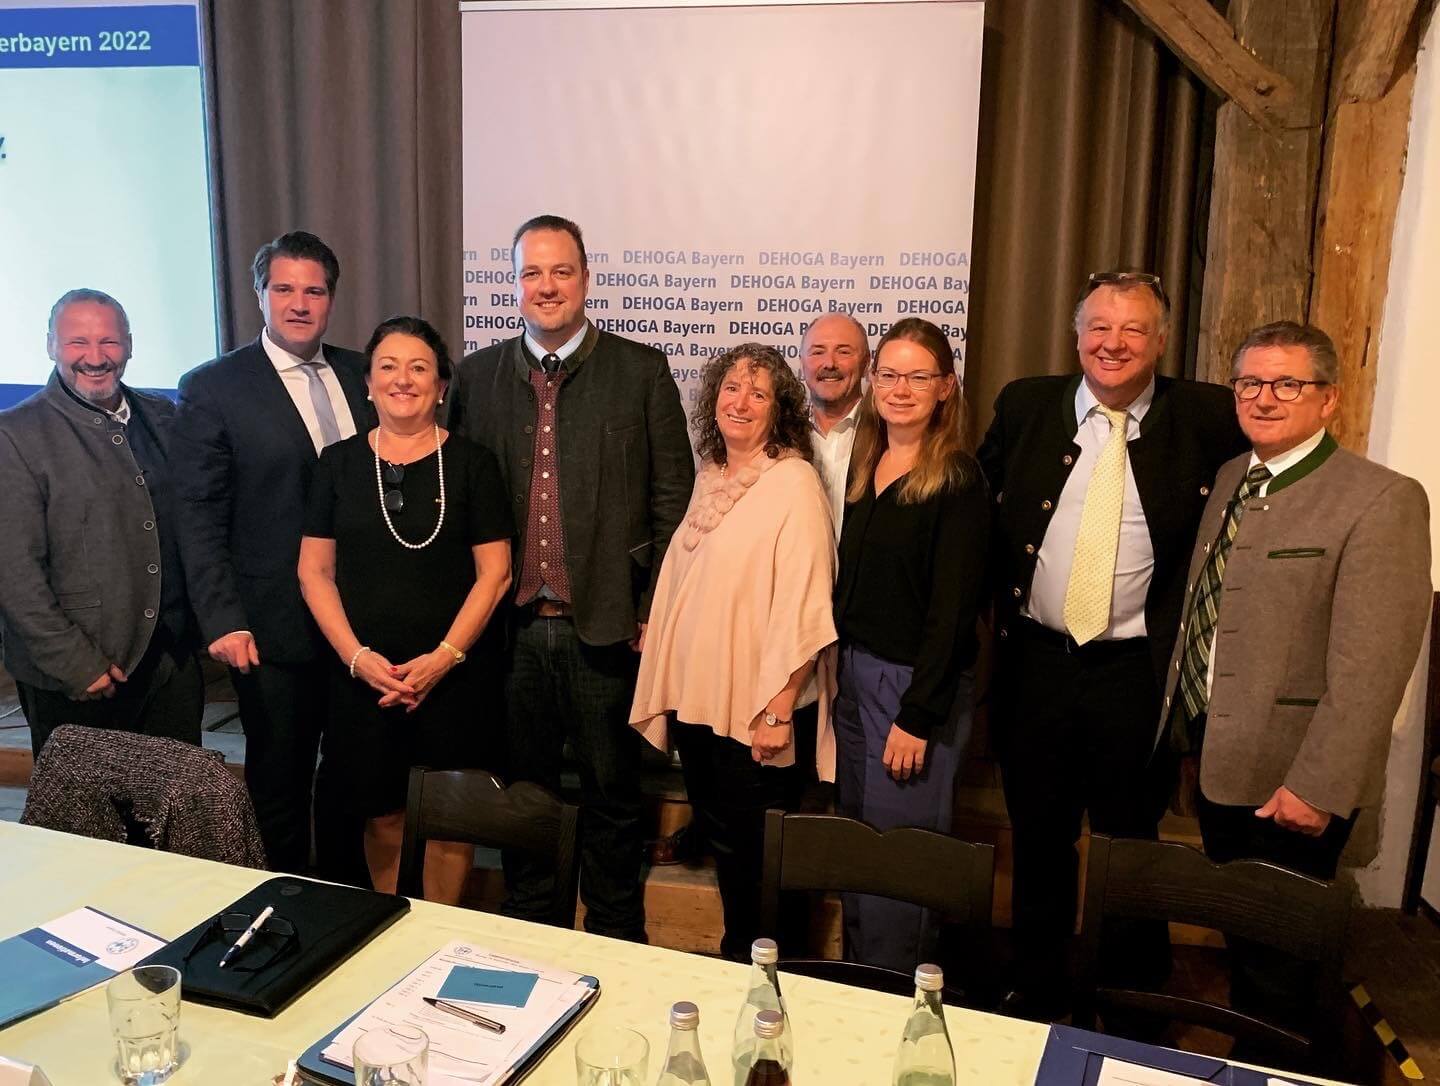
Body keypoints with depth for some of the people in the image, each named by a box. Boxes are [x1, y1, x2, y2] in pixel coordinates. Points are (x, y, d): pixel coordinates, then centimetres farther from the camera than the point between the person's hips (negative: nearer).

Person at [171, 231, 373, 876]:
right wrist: (222, 621, -15)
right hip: (275, 626, -4)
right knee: (280, 781, 12)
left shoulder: (361, 374, 7)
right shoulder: (212, 388, -5)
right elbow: (199, 517, -8)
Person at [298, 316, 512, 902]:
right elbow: (314, 572, 4)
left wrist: (445, 657, -12)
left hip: (455, 673, -1)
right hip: (362, 674, 2)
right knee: (384, 818, 8)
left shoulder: (470, 463, 0)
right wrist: (358, 657, -8)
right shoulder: (339, 463, 6)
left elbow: (494, 572, -3)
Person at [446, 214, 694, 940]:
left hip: (606, 626, -2)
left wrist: (656, 610, -6)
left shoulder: (641, 371, -2)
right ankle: (525, 930, 35)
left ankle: (614, 940, 30)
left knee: (611, 792, 11)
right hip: (512, 627, 2)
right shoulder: (477, 375, 7)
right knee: (522, 788, 16)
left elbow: (673, 500, -2)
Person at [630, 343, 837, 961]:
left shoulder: (794, 483, -13)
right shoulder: (709, 477, 10)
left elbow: (802, 606, -18)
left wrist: (779, 709, -20)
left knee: (757, 854, 6)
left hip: (758, 710, -7)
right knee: (719, 839, 19)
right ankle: (735, 957, 38)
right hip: (697, 697, 7)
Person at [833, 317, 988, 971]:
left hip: (918, 682, -7)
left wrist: (918, 717, -17)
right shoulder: (864, 465, 8)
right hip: (853, 672, 7)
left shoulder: (958, 480, -12)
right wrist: (838, 668, 5)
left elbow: (952, 609, -15)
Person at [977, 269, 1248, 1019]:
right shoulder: (1025, 406, 2)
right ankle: (1036, 992, 35)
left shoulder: (1205, 418, -4)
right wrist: (996, 605, 7)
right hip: (1034, 661, 2)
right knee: (1038, 840, 16)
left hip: (1138, 672, -2)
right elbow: (982, 513, 13)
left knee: (1131, 845, 13)